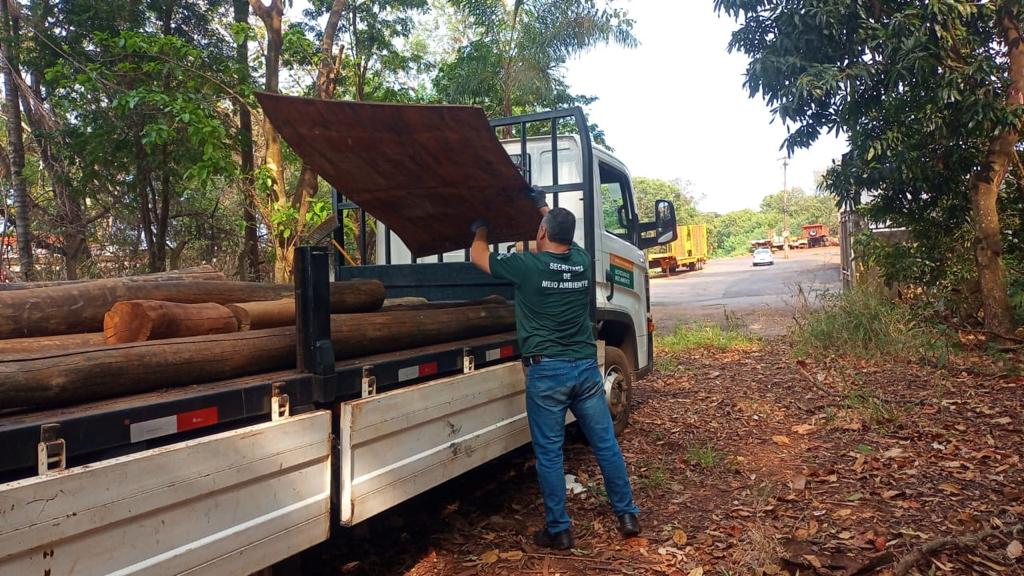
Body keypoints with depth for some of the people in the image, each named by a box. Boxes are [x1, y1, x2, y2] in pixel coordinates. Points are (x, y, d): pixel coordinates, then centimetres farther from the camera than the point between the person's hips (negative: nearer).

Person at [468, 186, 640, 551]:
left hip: (547, 371, -5)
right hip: (586, 367, 5)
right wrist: (544, 207, 41)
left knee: (549, 455, 6)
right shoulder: (583, 263, 4)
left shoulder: (527, 266, -9)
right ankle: (627, 516, 25)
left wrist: (481, 230, 28)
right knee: (606, 445, 14)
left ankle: (559, 530, 15)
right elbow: (565, 235, 28)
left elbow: (478, 256, 7)